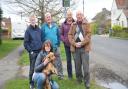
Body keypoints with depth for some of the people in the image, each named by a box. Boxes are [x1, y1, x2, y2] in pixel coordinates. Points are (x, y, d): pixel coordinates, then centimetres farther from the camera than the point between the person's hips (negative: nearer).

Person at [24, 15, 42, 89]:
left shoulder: (39, 29, 6)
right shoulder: (28, 30, -6)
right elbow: (26, 43, -6)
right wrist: (30, 51, -10)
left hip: (40, 51, 4)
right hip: (33, 52, -4)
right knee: (32, 68, 2)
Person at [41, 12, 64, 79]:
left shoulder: (55, 25, 4)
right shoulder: (43, 27, -2)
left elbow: (59, 35, 6)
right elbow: (42, 37, -2)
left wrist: (58, 44, 0)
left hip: (56, 47, 2)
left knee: (58, 62, 6)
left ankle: (60, 75, 16)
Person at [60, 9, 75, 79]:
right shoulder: (63, 24, 4)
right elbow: (61, 34, 8)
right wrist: (64, 40, -7)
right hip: (67, 45, 2)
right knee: (68, 60, 10)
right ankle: (69, 75, 22)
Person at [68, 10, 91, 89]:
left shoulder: (86, 24, 4)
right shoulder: (73, 25, 11)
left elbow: (88, 35, -5)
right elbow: (70, 35, 5)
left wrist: (82, 43, -15)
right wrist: (74, 43, -10)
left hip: (84, 48, -2)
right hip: (76, 48, 3)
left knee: (85, 66, -2)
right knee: (77, 65, 11)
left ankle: (87, 82, 6)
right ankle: (79, 79, 28)